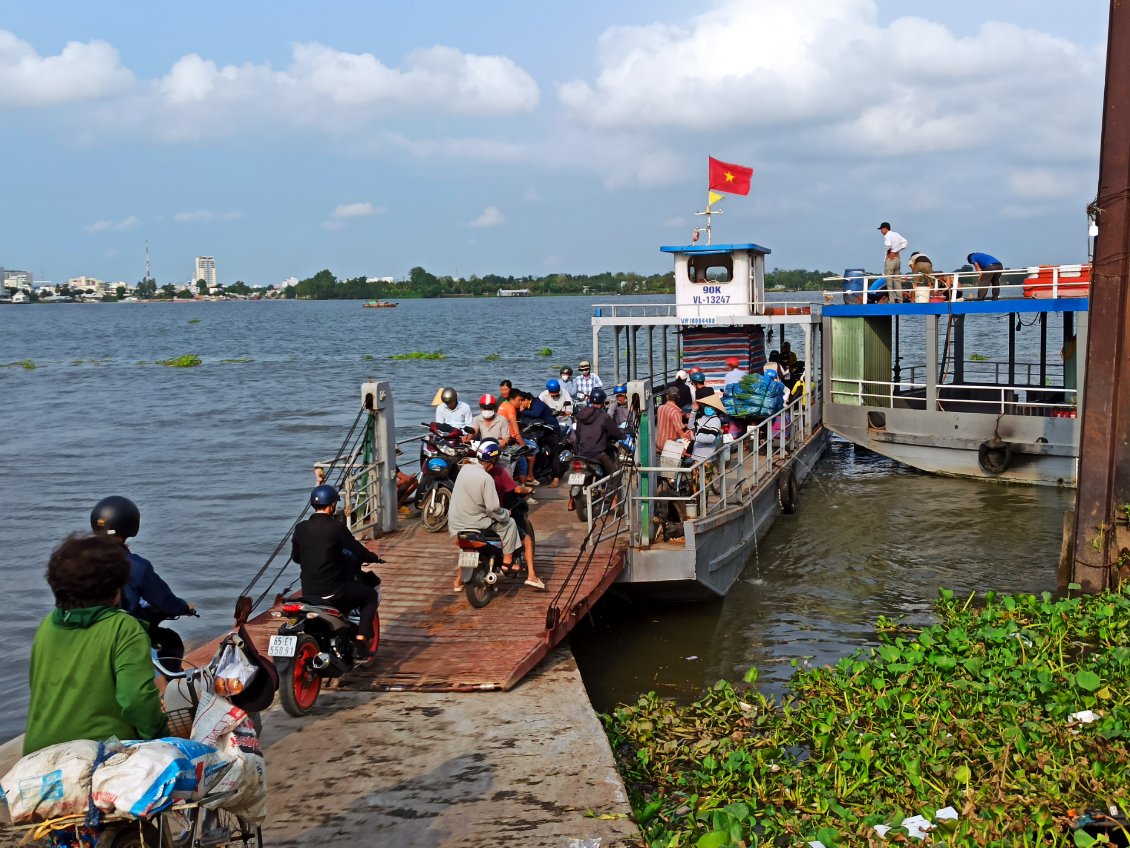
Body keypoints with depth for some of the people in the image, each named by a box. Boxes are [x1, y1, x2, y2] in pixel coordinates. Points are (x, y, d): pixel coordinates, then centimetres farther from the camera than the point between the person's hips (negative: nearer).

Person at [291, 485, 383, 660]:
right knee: (371, 596, 16)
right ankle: (360, 644, 5)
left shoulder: (301, 528, 2)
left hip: (307, 592, 6)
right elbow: (359, 551, -8)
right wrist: (375, 558, 13)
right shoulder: (336, 527, -14)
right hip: (333, 591, -6)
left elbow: (295, 557, 14)